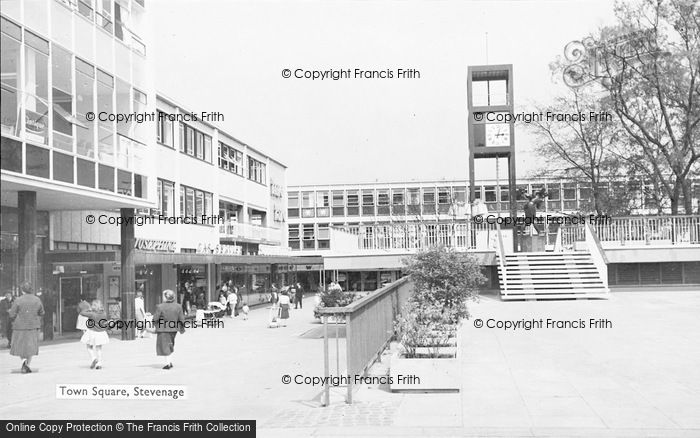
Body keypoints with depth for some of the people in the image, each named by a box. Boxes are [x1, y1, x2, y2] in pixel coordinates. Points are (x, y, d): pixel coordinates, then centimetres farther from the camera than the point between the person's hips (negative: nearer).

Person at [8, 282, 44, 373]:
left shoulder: (18, 301, -12)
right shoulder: (37, 300, -3)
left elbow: (12, 315, -10)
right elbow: (41, 313, 6)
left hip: (20, 326, -2)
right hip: (33, 326, 2)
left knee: (20, 345, 12)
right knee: (30, 346, 10)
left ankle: (23, 360, -11)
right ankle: (27, 365, 7)